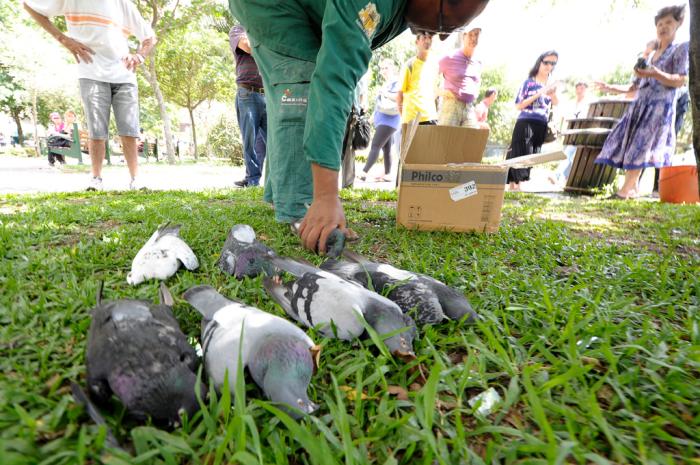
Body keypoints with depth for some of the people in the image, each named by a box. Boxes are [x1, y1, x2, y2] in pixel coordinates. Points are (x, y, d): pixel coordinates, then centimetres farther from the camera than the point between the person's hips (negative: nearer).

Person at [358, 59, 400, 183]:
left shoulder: (396, 83, -6)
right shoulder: (385, 85, 21)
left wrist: (387, 94, -33)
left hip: (389, 119, -9)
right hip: (382, 119, 9)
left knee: (375, 145, -16)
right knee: (386, 148, 7)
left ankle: (364, 172, -21)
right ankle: (387, 175, 9)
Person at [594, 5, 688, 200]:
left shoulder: (682, 49, 2)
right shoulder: (650, 56, 22)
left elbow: (681, 81, -10)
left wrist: (655, 74, -24)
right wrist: (613, 88, 17)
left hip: (660, 107, -7)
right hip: (640, 106, 7)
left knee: (640, 146, -18)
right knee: (631, 145, -3)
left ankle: (625, 190, -23)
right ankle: (634, 189, -1)